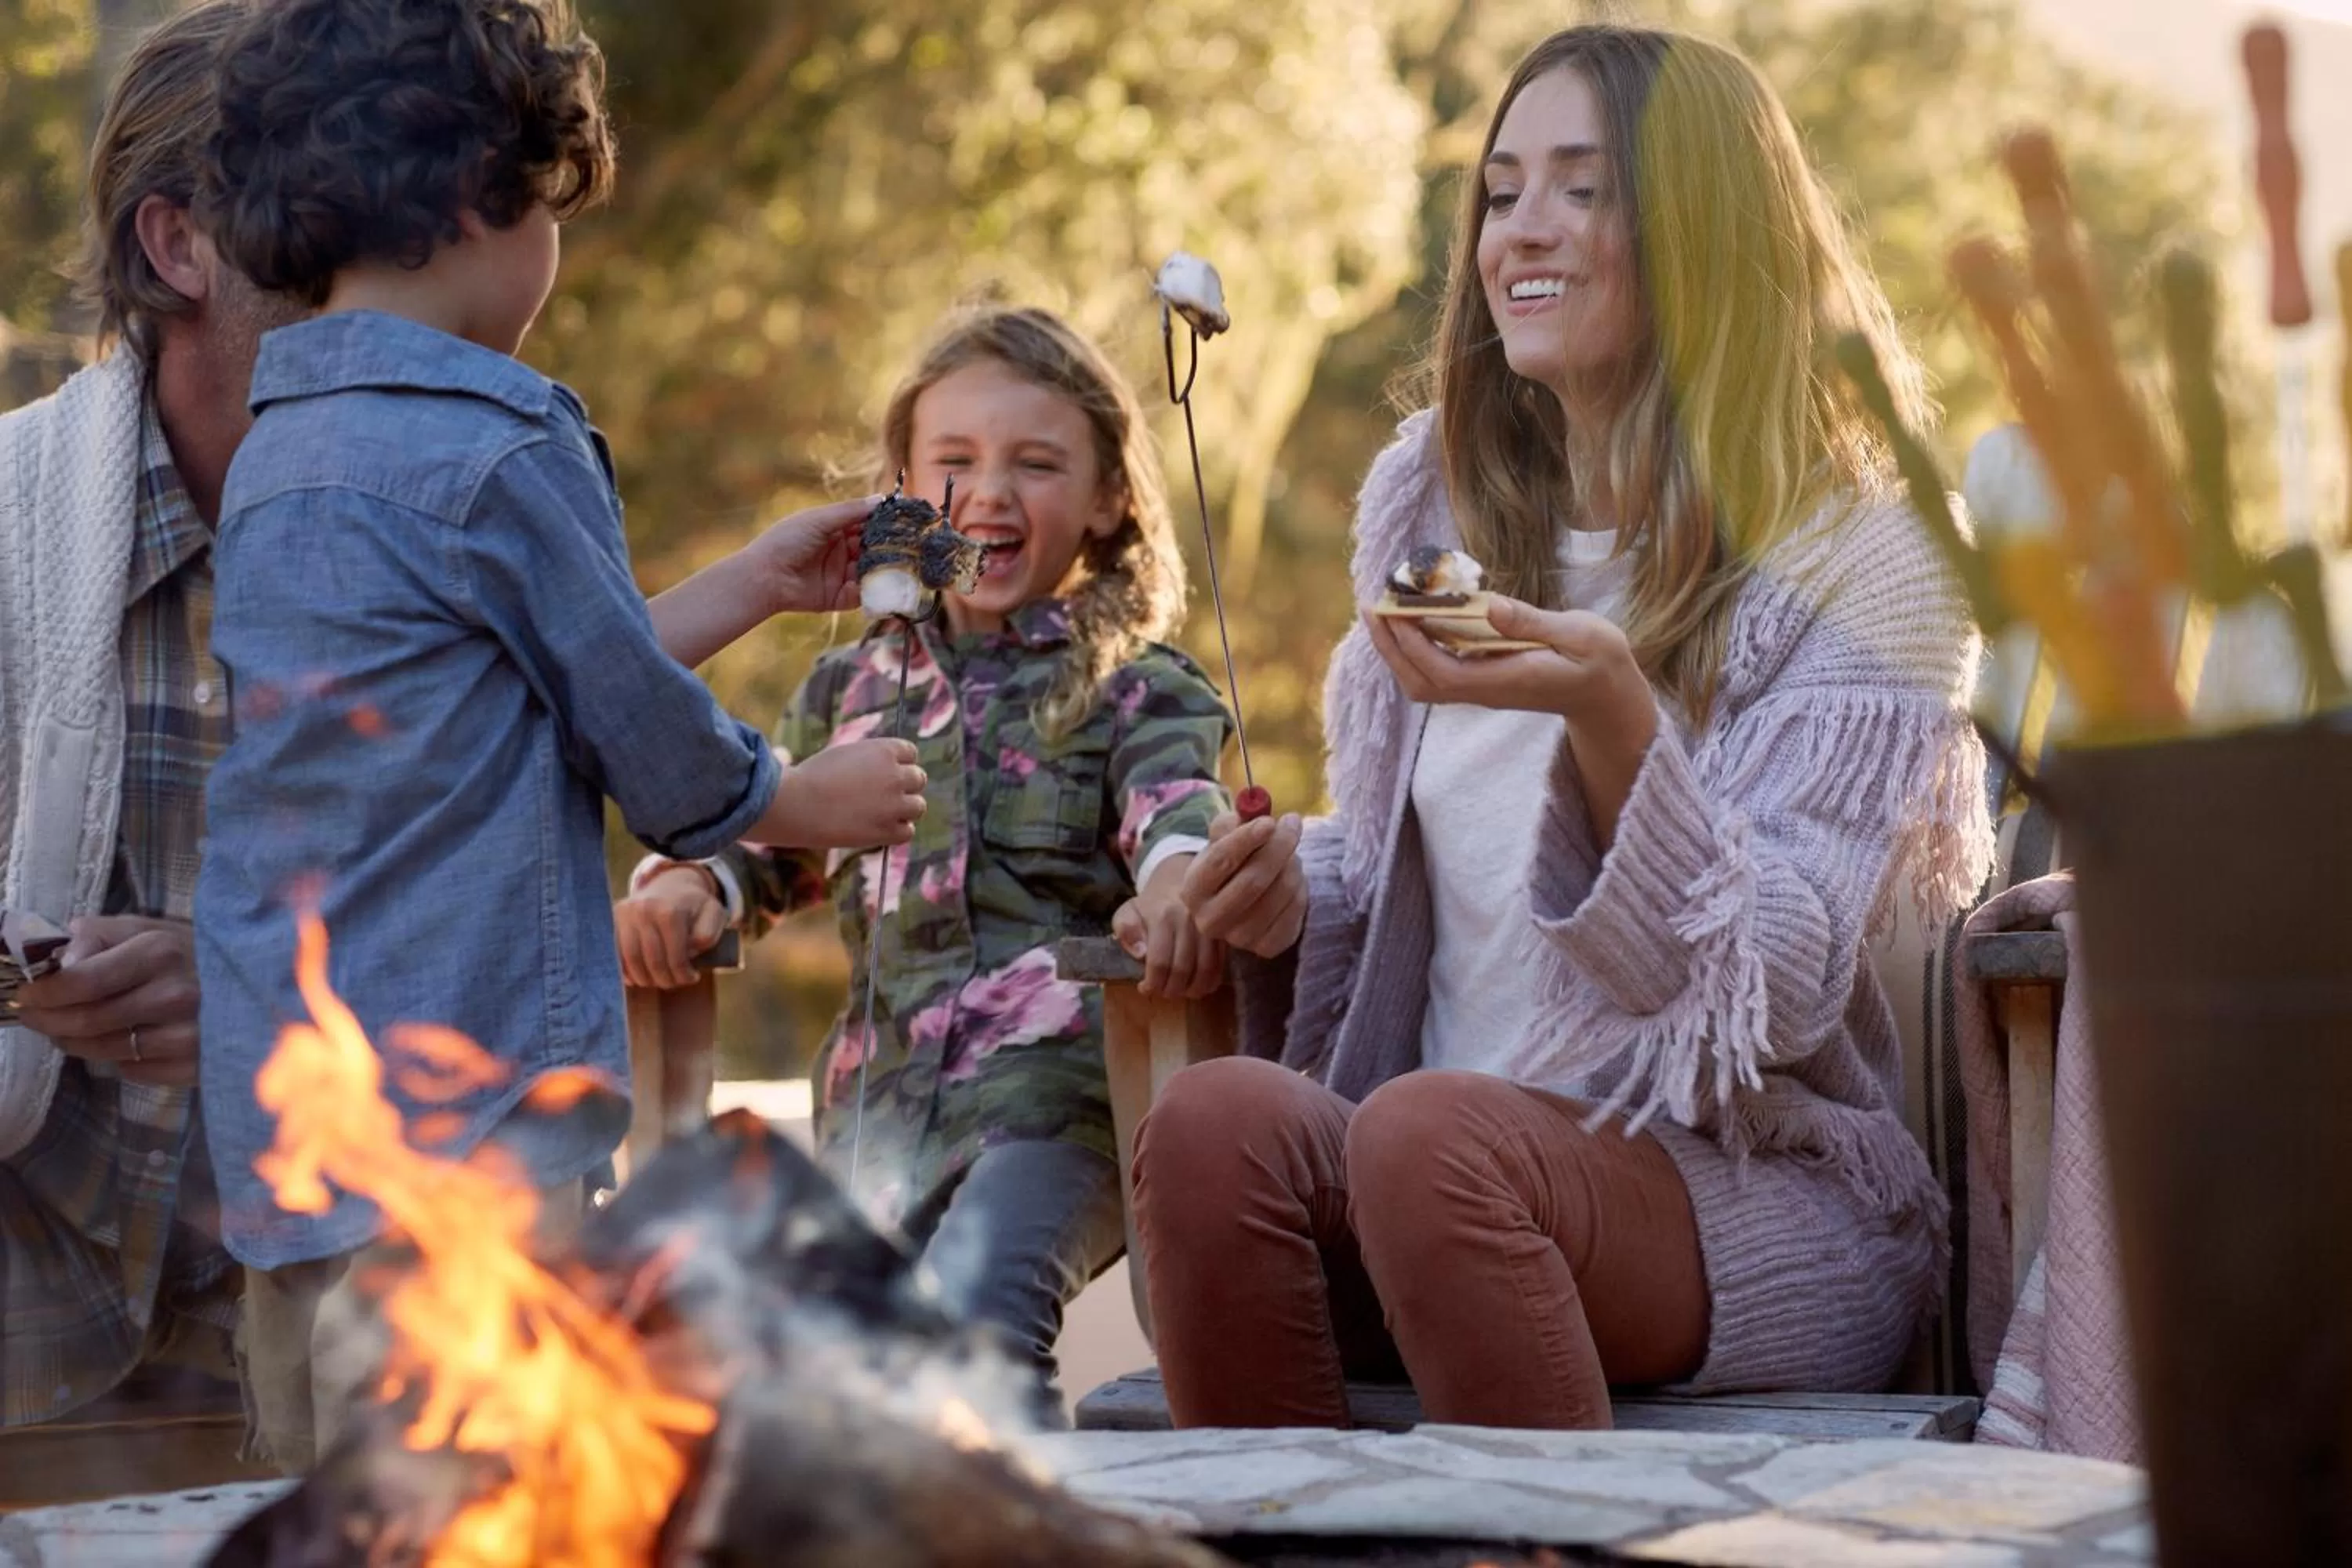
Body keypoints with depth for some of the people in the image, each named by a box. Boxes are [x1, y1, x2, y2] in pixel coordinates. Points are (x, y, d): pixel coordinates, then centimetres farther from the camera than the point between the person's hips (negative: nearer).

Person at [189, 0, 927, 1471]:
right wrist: (825, 802, 16)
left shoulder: (277, 452, 13)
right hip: (457, 1127, -9)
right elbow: (664, 758, -5)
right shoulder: (495, 451, -13)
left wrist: (760, 582, 29)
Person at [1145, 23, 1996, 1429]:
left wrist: (1606, 709, -27)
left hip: (1765, 1210, -4)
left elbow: (1774, 995, -11)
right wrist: (1288, 894, 0)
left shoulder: (1859, 560, -3)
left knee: (1429, 1136, -36)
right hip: (1464, 1199, 5)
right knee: (1213, 1120, -29)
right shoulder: (1436, 511, 14)